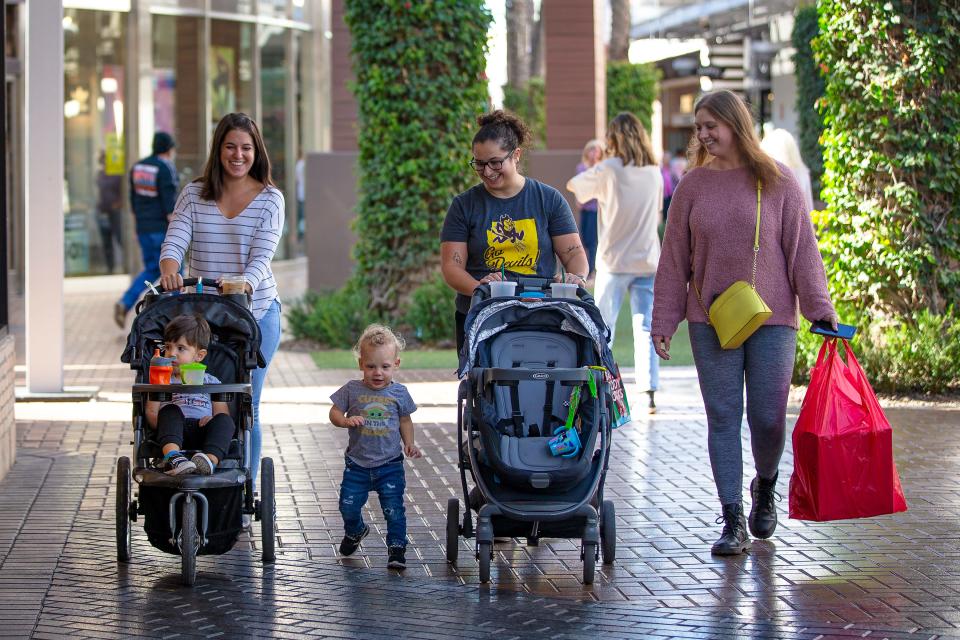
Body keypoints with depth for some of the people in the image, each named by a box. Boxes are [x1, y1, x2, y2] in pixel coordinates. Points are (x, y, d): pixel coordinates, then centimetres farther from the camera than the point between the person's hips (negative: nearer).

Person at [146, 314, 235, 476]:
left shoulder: (211, 382, 23)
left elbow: (222, 412, 14)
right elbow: (151, 412, 10)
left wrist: (213, 421, -11)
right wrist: (165, 425, -12)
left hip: (203, 433, 1)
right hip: (172, 437, -1)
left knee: (225, 421, -28)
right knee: (170, 412, -30)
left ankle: (210, 459, -56)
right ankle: (172, 457, -57)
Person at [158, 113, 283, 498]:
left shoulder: (270, 199, -1)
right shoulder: (194, 195, 4)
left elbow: (262, 255, -12)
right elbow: (175, 241, -6)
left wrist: (244, 285, -33)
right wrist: (169, 269, -30)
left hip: (257, 312, -1)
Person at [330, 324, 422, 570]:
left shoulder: (399, 393, -2)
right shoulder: (352, 390, -5)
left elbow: (405, 420, 12)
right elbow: (334, 413, 1)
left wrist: (409, 444, -2)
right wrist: (346, 421, -20)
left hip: (390, 464, -1)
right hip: (357, 464, 1)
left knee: (394, 509, -6)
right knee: (349, 506, 5)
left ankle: (397, 547, 10)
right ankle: (354, 531, 37)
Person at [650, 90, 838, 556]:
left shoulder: (777, 182, 1)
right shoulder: (693, 186, 5)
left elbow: (802, 248, 2)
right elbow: (674, 258, 8)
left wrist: (818, 305, -4)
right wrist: (664, 321, 5)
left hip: (772, 318, -1)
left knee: (768, 418, -2)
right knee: (723, 418, 0)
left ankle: (765, 487, 29)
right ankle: (733, 521, 4)